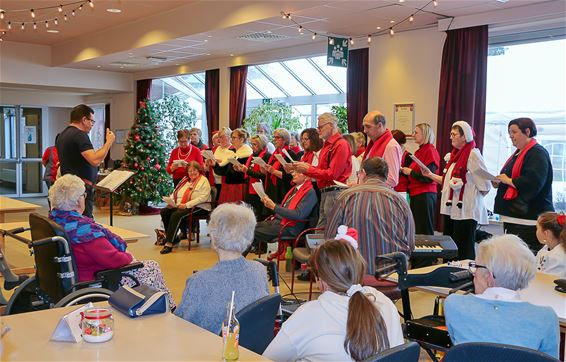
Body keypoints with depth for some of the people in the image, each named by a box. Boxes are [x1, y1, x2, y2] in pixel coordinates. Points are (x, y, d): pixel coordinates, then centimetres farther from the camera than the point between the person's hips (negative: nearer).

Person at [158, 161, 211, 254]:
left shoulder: (204, 181, -2)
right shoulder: (185, 180, 20)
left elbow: (203, 198, -15)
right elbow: (175, 193, 19)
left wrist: (187, 205, -22)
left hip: (199, 208, -8)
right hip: (180, 206, 8)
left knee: (176, 214, -31)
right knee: (164, 211, -14)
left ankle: (169, 243, -29)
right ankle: (173, 238, -3)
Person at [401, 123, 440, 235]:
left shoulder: (430, 151, -11)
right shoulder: (420, 151, 15)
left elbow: (428, 177, -19)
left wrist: (410, 172, -11)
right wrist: (404, 170, 6)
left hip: (425, 195, -9)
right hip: (415, 194, 9)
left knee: (424, 231, -4)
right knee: (416, 230, 11)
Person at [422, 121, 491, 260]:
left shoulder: (473, 155, -14)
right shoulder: (454, 154, 14)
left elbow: (485, 186, -15)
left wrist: (472, 198, -4)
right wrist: (431, 175, 11)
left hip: (465, 212, -9)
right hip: (451, 209, 9)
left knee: (464, 251, -2)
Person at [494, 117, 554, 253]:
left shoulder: (538, 153, -10)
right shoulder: (518, 153, 20)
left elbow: (533, 182, -23)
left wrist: (509, 181, -13)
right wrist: (499, 183, 9)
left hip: (529, 217, -10)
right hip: (512, 214, 10)